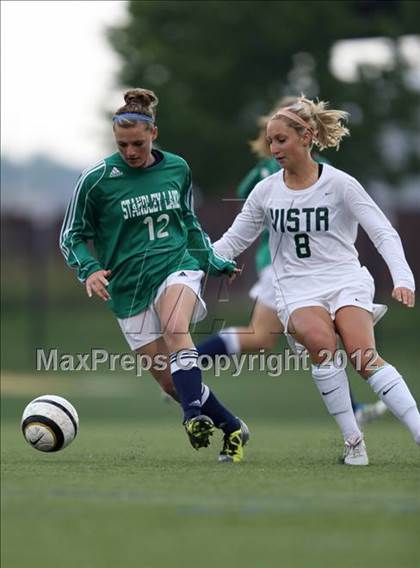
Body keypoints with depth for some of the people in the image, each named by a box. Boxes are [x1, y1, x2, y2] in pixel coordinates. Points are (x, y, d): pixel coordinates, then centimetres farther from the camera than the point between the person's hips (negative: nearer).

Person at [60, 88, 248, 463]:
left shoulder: (177, 169, 5)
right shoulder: (97, 179, -6)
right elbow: (72, 237, 1)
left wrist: (210, 259, 17)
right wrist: (89, 270, -16)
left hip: (177, 267, 0)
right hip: (128, 287, 0)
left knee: (175, 328, -34)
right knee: (170, 381, -4)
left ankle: (195, 416, -44)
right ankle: (233, 429, 13)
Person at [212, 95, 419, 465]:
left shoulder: (339, 184, -2)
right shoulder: (265, 191, 7)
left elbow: (384, 233, -6)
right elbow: (233, 241, 16)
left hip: (345, 281, -2)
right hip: (297, 291, 2)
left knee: (363, 356, -29)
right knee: (321, 340, -33)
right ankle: (353, 440, -25)